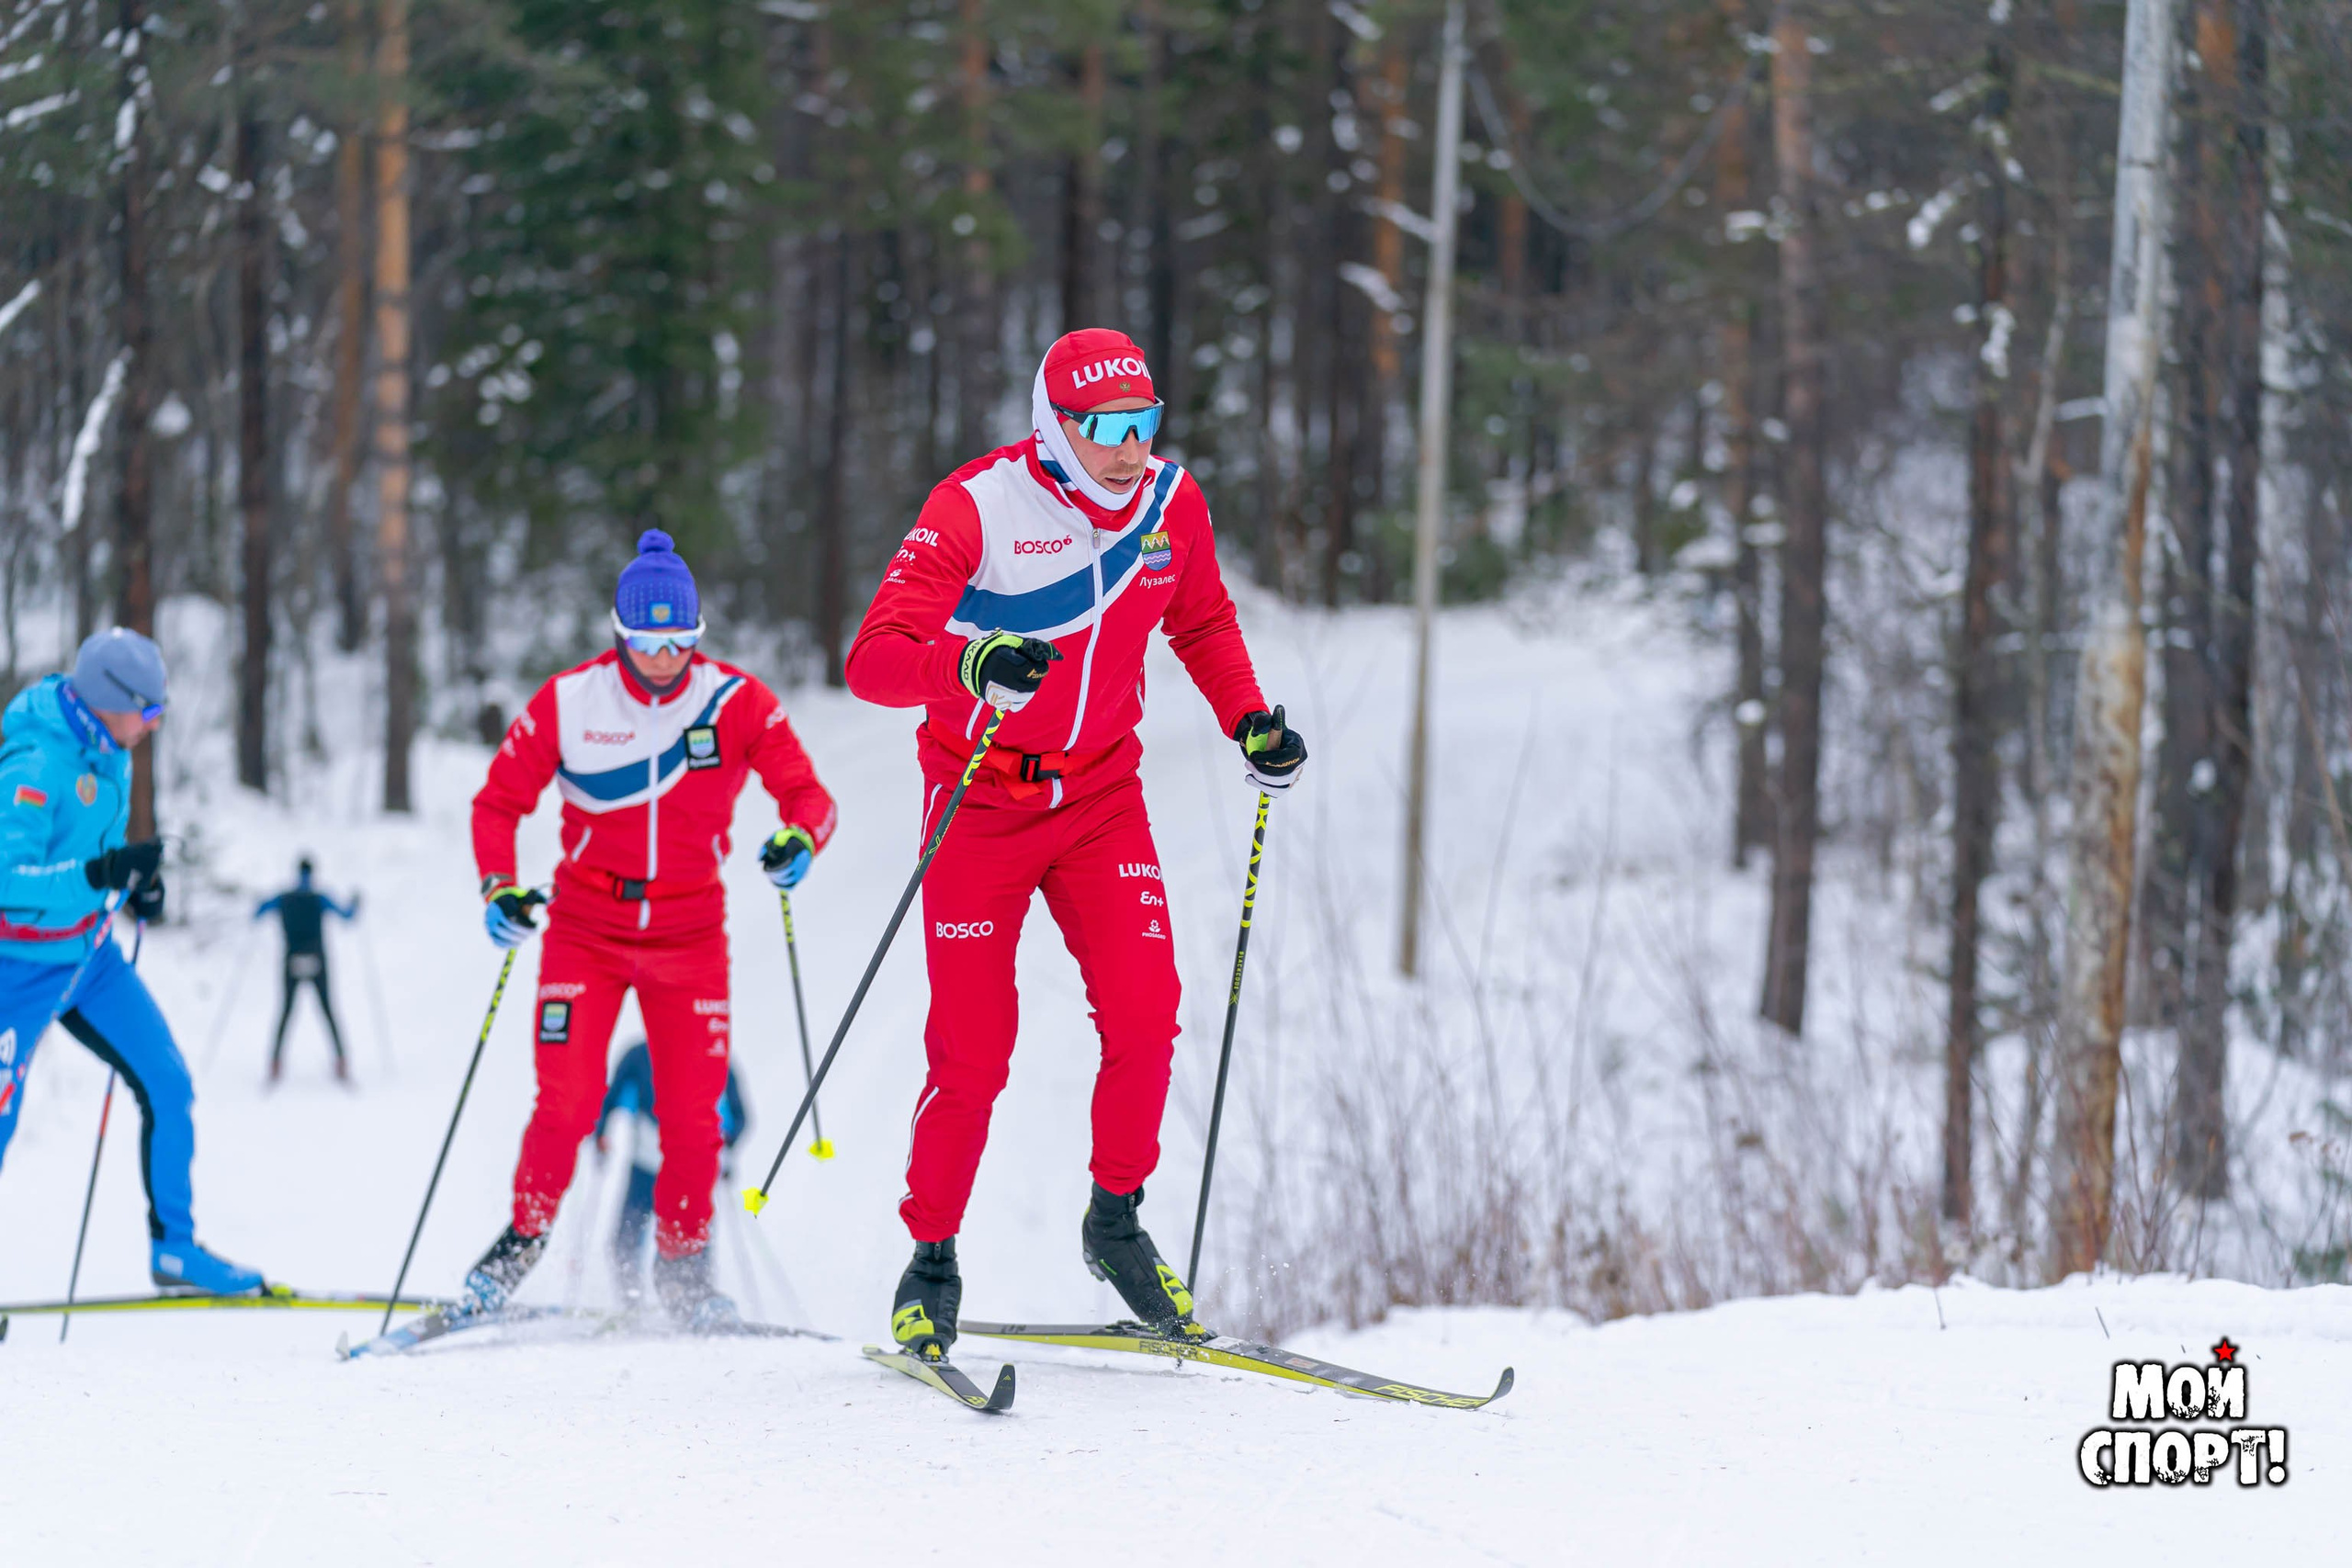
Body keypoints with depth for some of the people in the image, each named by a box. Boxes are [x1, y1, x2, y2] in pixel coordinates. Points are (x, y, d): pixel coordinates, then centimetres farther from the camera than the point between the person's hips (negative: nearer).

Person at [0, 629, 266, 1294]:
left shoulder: (108, 749, -1)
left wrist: (135, 880, 2)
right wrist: (99, 873, -44)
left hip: (89, 953, 8)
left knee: (168, 1087, 4)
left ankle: (174, 1247, 15)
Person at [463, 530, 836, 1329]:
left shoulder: (737, 703, -6)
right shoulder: (569, 701, -7)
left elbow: (809, 794, -8)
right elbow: (499, 801, 1)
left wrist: (800, 837, -32)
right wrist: (499, 887, -15)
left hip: (690, 934, 1)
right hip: (585, 928, -1)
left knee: (694, 1113, -2)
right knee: (567, 1098, -11)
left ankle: (683, 1268, 15)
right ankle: (524, 1237, 10)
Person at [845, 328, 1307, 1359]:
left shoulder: (1169, 502, -3)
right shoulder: (977, 508, -18)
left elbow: (1201, 623, 18)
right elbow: (873, 660, -25)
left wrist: (1249, 720, 2)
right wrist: (968, 665, -44)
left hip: (1101, 796, 4)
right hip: (980, 801, -4)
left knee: (1144, 1014, -12)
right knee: (973, 1051, -6)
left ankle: (1116, 1224, 8)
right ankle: (932, 1264, 11)